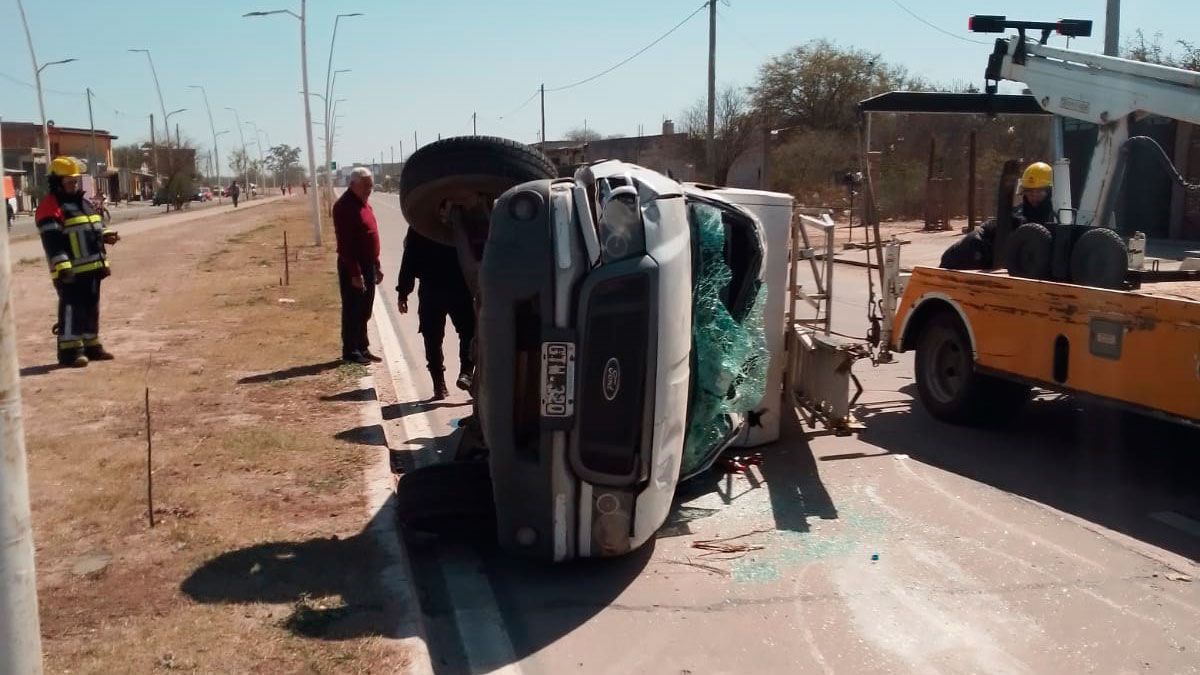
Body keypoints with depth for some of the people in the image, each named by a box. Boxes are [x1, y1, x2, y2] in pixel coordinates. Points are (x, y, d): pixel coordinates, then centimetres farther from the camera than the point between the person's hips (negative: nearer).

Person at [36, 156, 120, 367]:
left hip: (91, 267, 9)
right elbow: (52, 241, -20)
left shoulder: (83, 202, 17)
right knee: (72, 308, -7)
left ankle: (91, 345, 24)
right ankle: (69, 350, -3)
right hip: (71, 271, -9)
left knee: (91, 306, 14)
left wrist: (106, 235, 5)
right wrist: (62, 267, -27)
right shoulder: (50, 207, -12)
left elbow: (94, 227, 27)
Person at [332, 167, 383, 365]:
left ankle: (363, 349, 23)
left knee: (364, 311, 15)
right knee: (353, 311, -2)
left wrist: (376, 266, 18)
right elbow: (345, 243, -21)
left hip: (367, 265, 9)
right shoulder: (345, 206, -15)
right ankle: (350, 352, 5)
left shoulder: (363, 203, 15)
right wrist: (354, 272, -24)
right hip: (353, 268, -9)